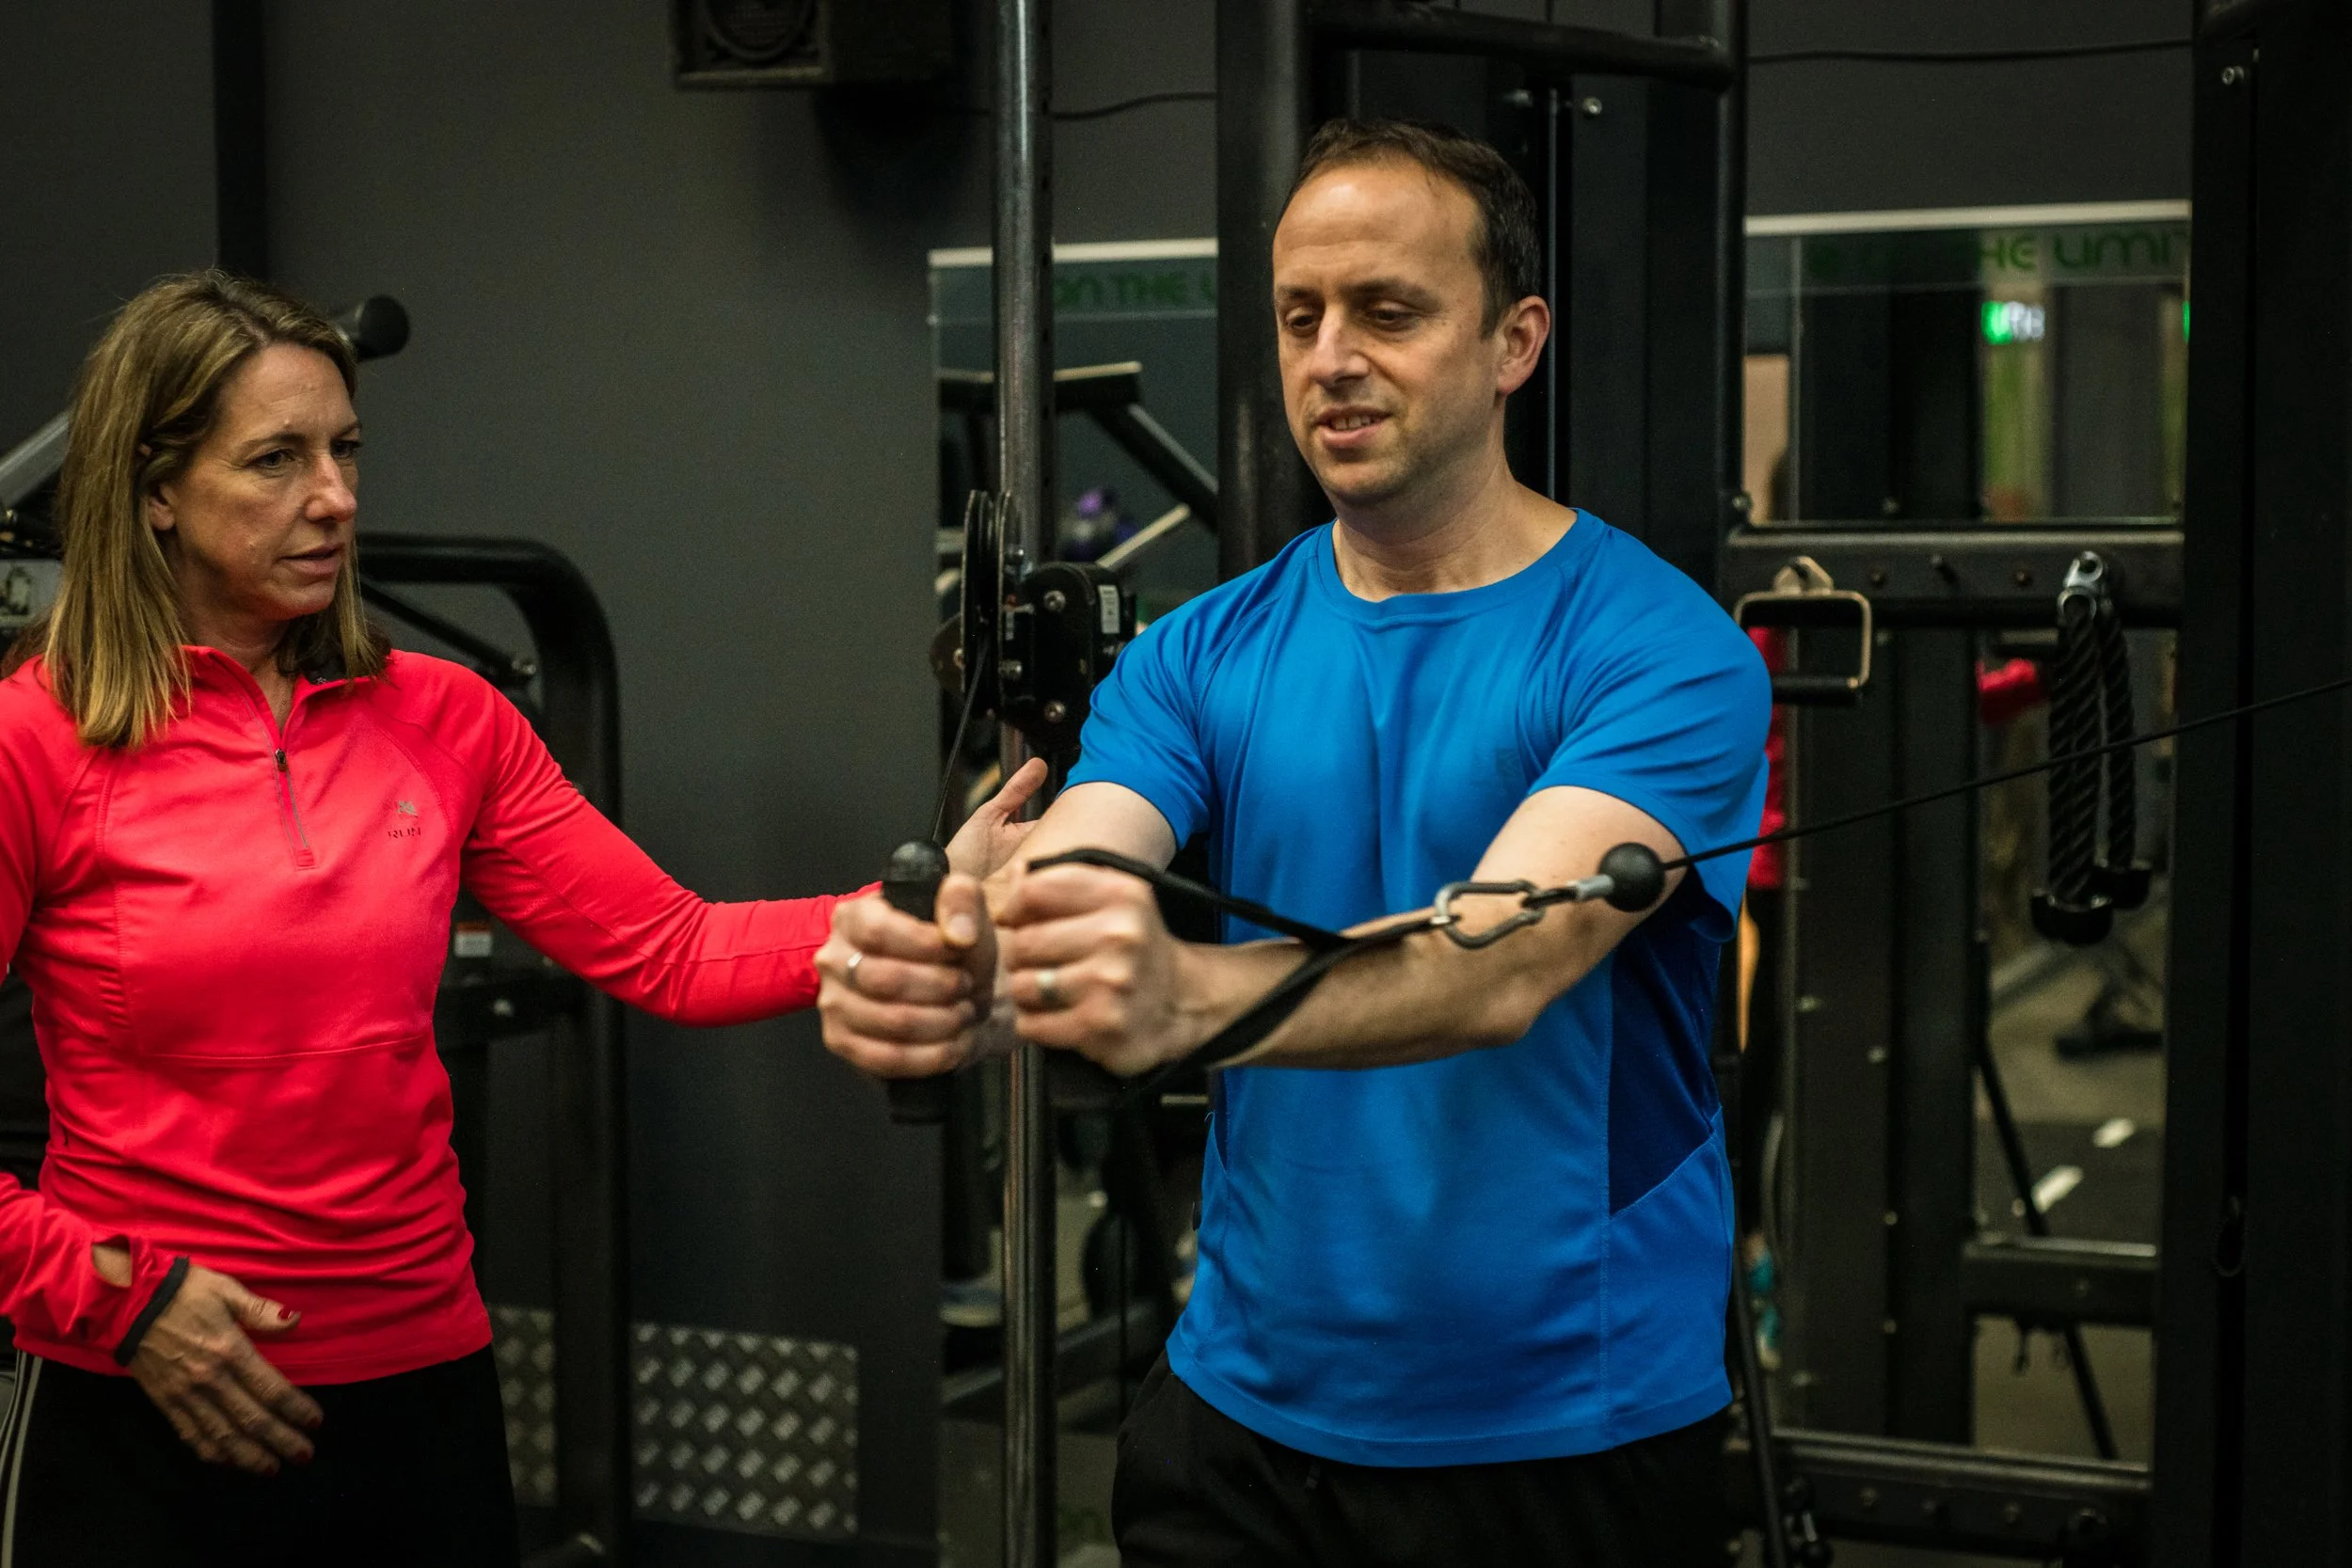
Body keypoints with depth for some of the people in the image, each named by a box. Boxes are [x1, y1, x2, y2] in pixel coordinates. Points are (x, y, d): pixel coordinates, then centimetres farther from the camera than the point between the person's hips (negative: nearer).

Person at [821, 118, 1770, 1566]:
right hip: (1244, 1408, 4)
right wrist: (944, 974, -38)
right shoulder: (1203, 654, 2)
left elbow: (1503, 959, -29)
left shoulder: (1662, 649, -13)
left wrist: (1189, 999, -46)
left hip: (1572, 1428, -3)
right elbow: (1049, 889, -14)